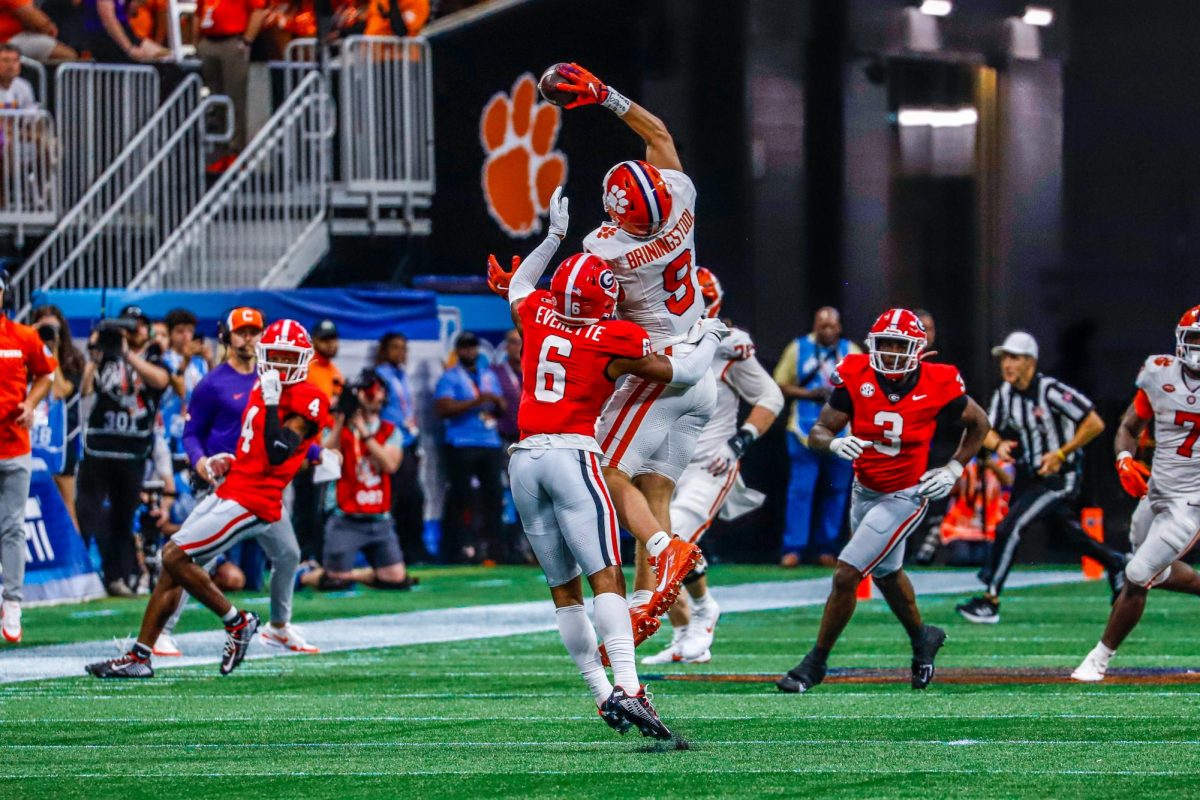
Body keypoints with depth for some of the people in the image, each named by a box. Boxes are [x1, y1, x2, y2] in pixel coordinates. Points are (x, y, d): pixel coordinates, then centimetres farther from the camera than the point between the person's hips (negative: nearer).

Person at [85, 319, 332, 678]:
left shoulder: (306, 401, -12)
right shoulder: (265, 389, 16)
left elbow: (277, 453, -24)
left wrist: (272, 403, -20)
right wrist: (230, 461, 12)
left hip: (251, 502, -9)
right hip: (229, 491, 9)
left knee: (174, 556, -13)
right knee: (173, 565, 8)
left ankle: (237, 622, 0)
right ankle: (139, 656, 12)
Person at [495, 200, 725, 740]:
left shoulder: (537, 317, 9)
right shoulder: (614, 342, -2)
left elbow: (518, 287, 35)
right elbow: (684, 373, 11)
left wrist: (553, 237, 43)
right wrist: (711, 339, 30)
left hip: (525, 458, 5)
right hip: (572, 455, -5)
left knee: (563, 587, 9)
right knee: (605, 576, -13)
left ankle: (601, 693, 6)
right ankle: (626, 686, -28)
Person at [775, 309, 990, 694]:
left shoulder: (936, 385, -19)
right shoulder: (855, 377, -14)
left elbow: (978, 423, 1)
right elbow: (817, 433, -12)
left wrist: (953, 470, -6)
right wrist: (835, 443, -34)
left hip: (904, 497, -5)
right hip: (865, 491, 5)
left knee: (846, 575, -12)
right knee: (886, 574, 25)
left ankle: (816, 662, 3)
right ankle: (922, 638, 51)